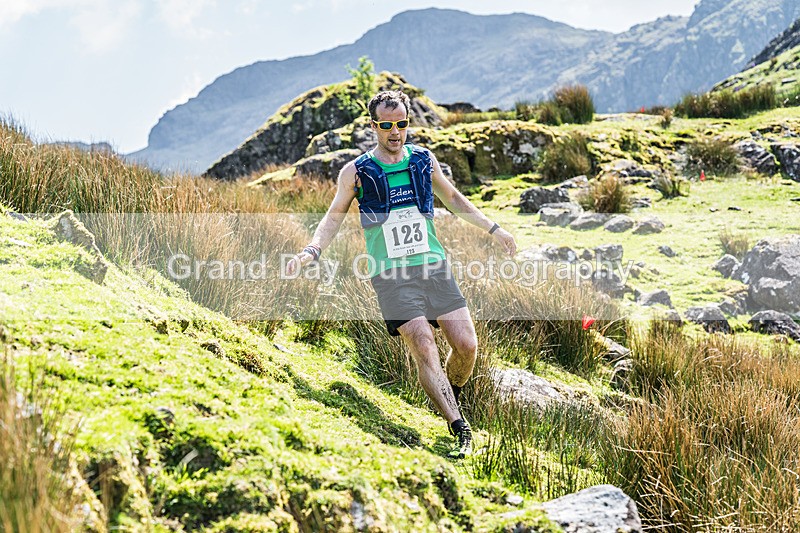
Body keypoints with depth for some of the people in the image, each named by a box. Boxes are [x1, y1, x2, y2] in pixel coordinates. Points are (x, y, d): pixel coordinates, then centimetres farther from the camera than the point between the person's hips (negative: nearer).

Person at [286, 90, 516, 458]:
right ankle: (460, 428, -10)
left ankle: (451, 398, 24)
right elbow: (334, 217, 9)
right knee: (424, 349, -16)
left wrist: (493, 229, 24)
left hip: (434, 267, 3)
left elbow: (452, 198, 24)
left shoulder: (424, 161, 9)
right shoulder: (356, 173, 1)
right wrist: (311, 252, -7)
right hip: (391, 275, -3)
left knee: (467, 345, -6)